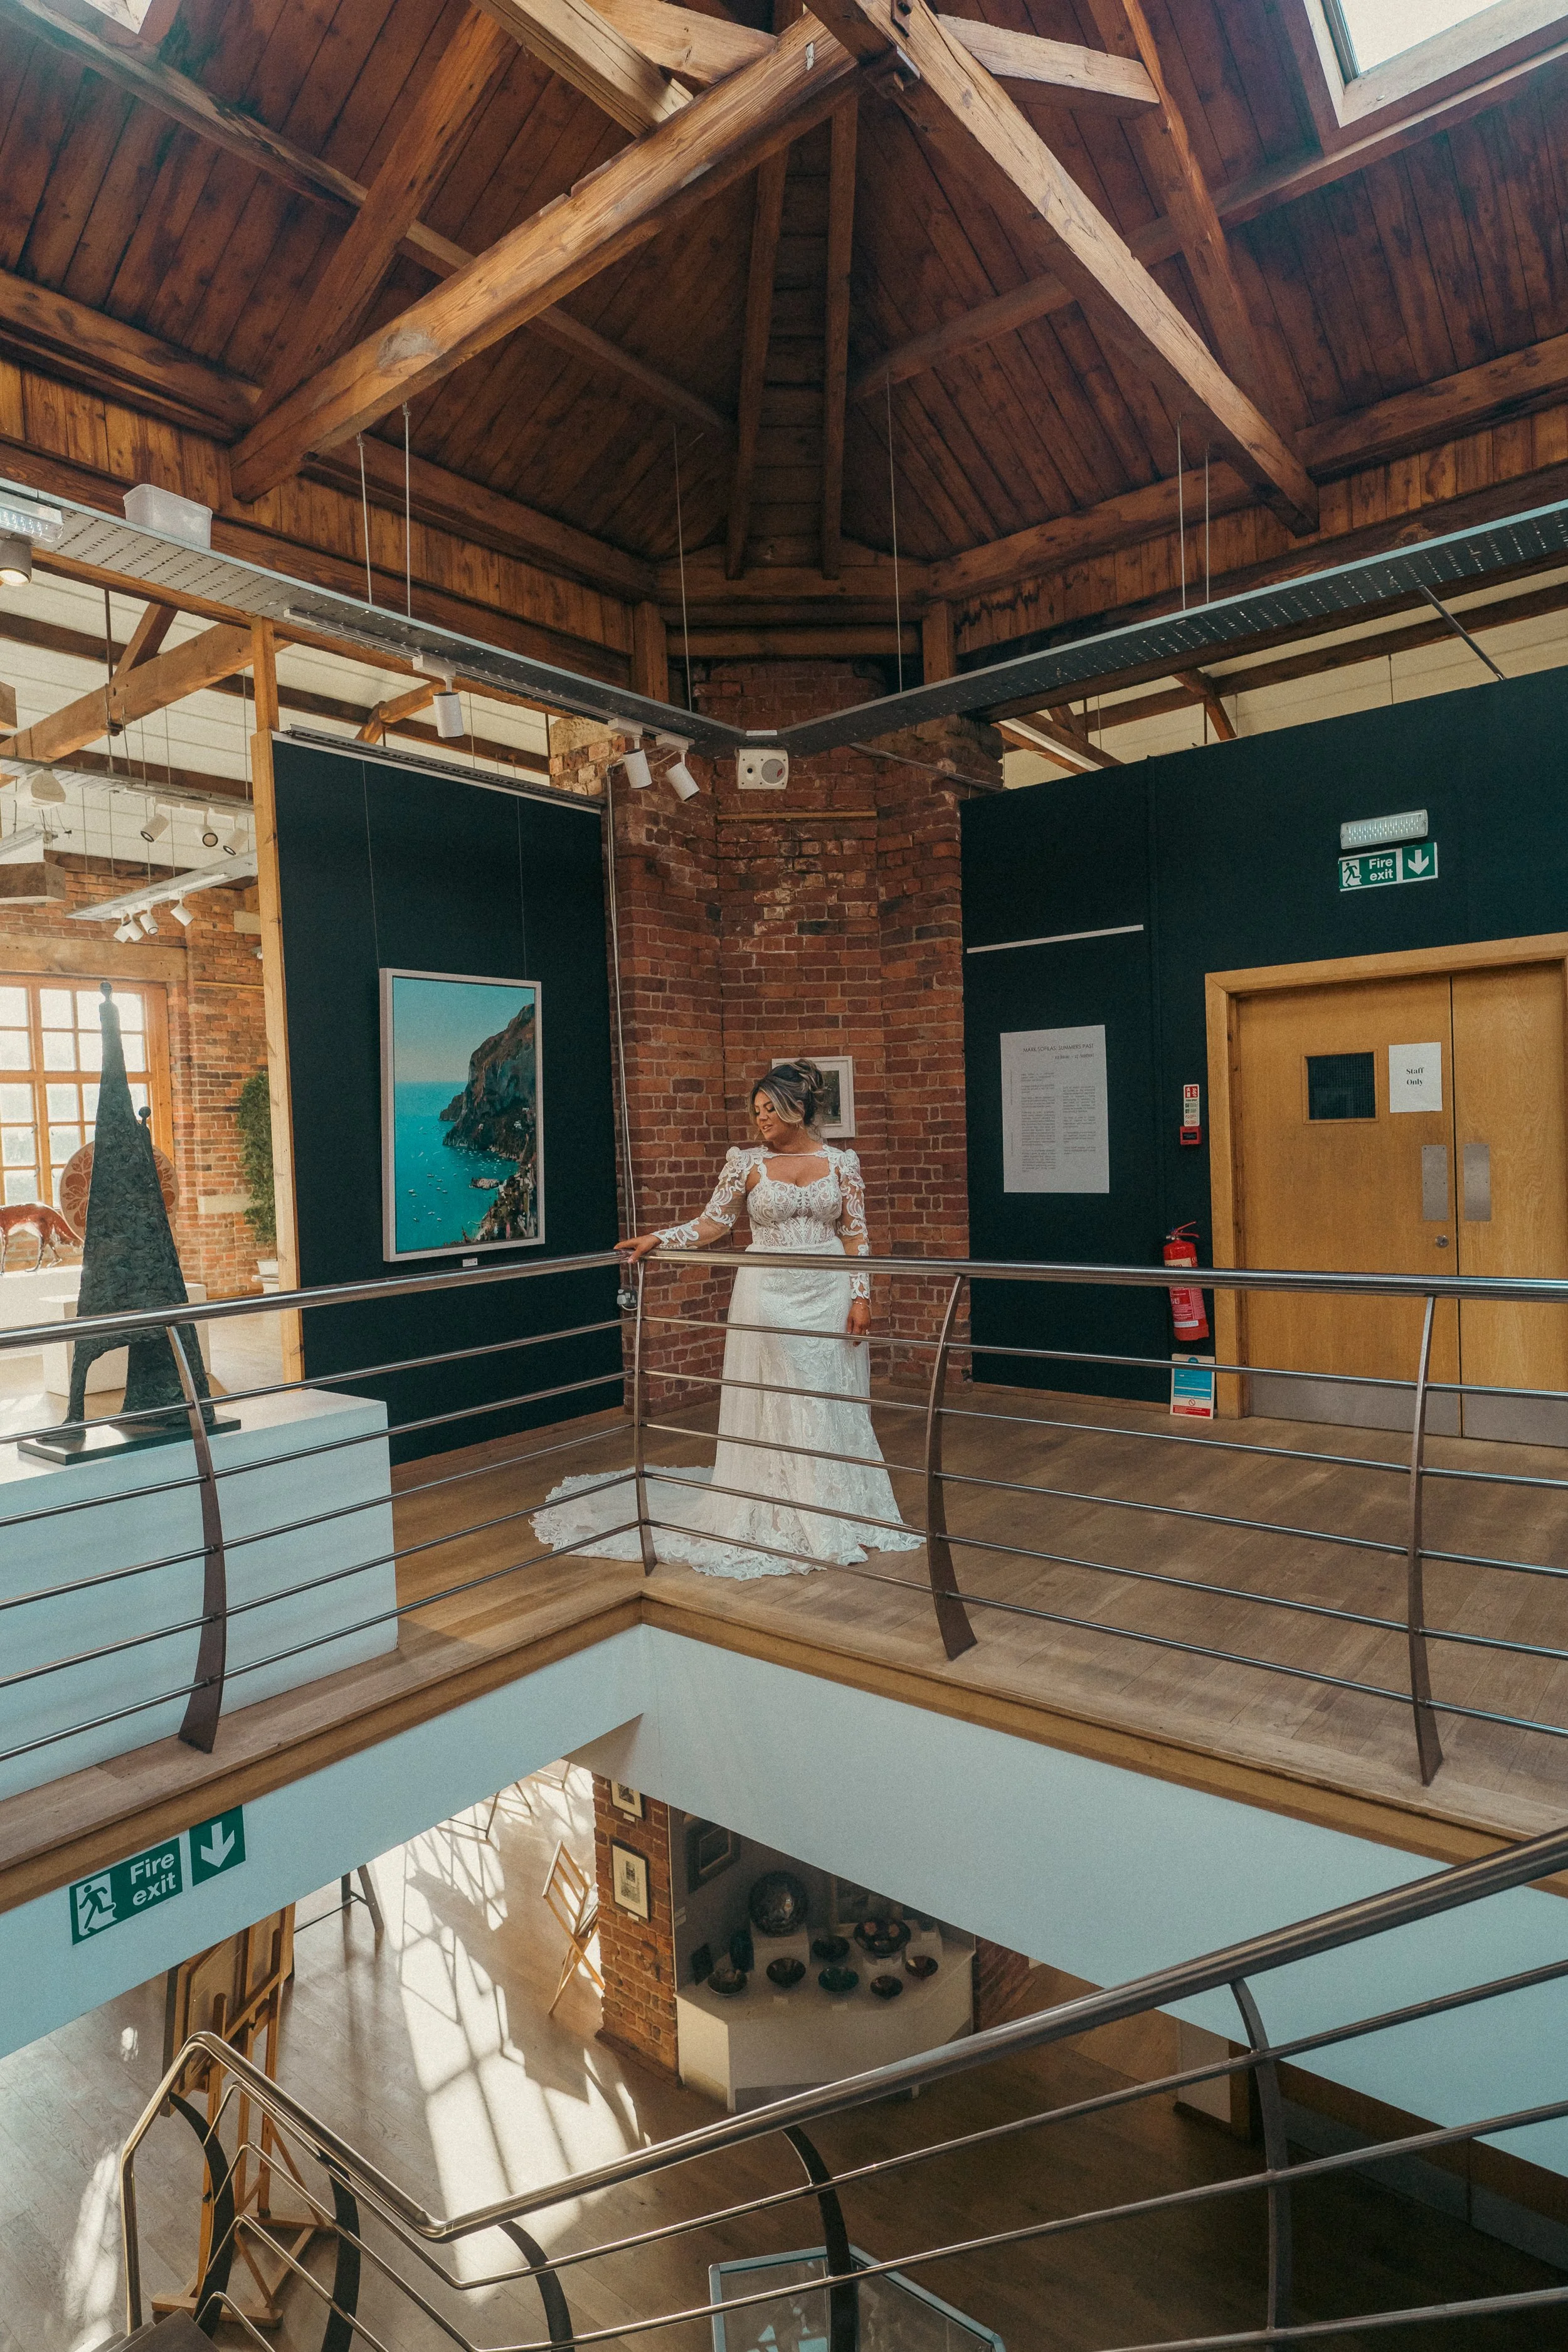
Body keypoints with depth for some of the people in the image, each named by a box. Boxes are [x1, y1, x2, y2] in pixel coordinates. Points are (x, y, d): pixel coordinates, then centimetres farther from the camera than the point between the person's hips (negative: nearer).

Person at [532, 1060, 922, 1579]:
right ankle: (777, 1515, 17)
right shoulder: (746, 1162, 0)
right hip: (768, 1296, -1)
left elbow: (856, 1235, 2)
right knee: (770, 1406, 3)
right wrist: (657, 1238, -9)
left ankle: (841, 1515, 23)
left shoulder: (841, 1162, 2)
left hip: (828, 1297, 1)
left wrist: (860, 1296, -4)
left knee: (834, 1405, 7)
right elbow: (713, 1224, 1)